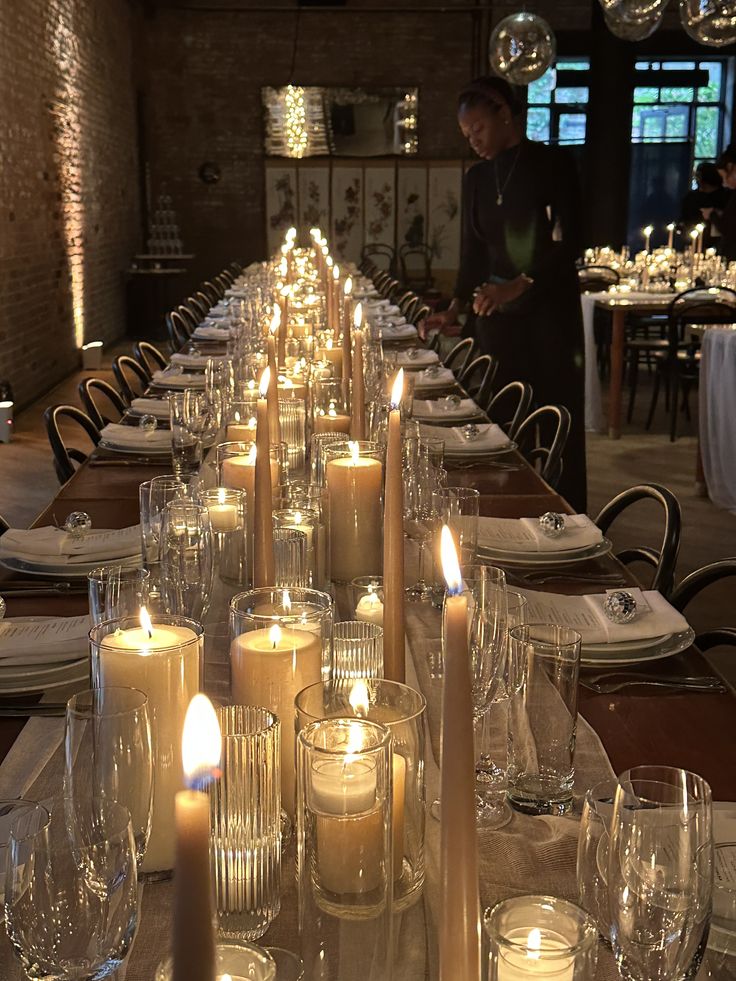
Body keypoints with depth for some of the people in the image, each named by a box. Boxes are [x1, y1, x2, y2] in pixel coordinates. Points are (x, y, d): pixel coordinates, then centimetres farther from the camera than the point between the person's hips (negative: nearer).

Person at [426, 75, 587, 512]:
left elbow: (569, 243, -10)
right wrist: (455, 307, 2)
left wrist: (520, 284, -21)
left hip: (550, 310, -4)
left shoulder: (553, 164, -3)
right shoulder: (477, 178, 12)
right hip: (495, 312, 4)